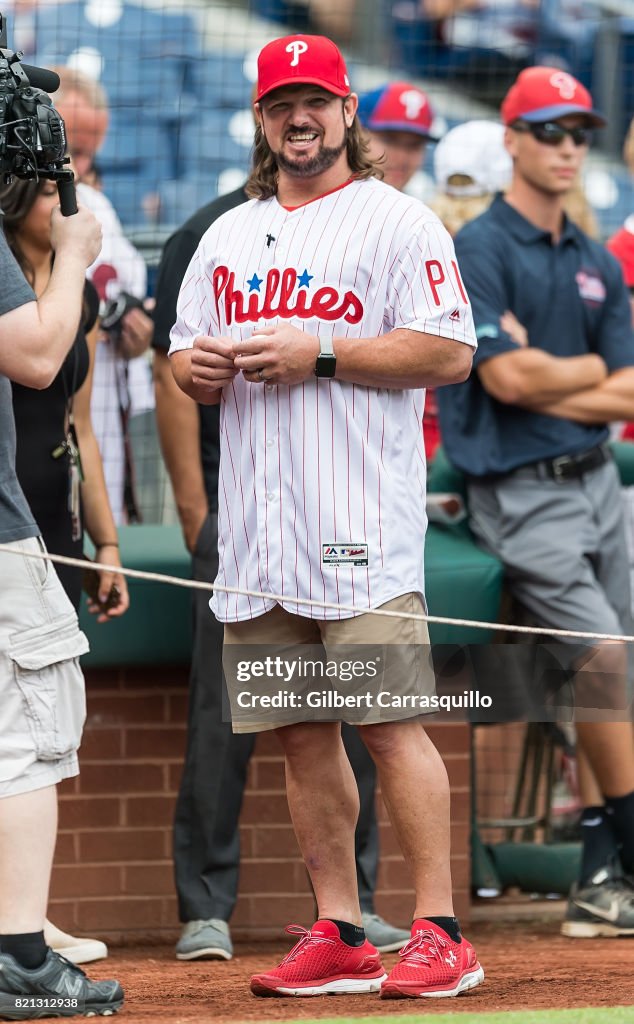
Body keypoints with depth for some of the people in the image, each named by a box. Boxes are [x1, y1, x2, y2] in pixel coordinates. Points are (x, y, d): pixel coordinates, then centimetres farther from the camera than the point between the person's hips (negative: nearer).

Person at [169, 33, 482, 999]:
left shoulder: (396, 221, 0)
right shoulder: (228, 235, 20)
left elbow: (450, 351, -8)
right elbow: (188, 362, 23)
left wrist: (319, 354, -15)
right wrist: (195, 365, -1)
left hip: (361, 522, -6)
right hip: (257, 534, 6)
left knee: (390, 726, -11)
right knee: (301, 735, 6)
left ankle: (439, 933, -9)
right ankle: (339, 937, 12)